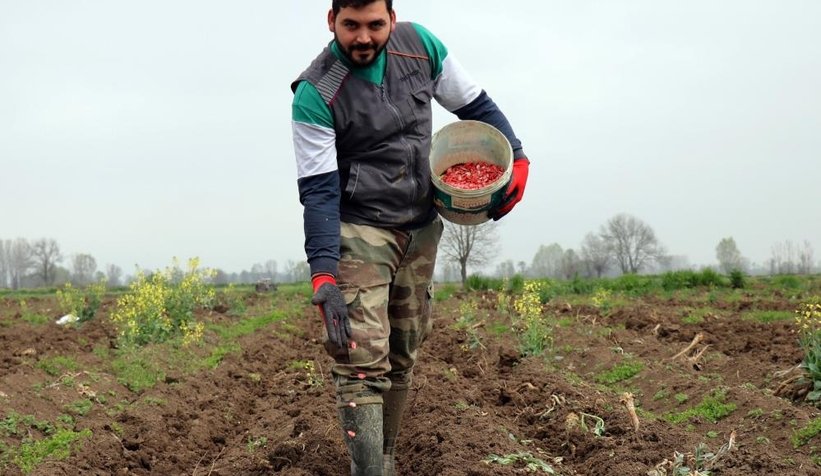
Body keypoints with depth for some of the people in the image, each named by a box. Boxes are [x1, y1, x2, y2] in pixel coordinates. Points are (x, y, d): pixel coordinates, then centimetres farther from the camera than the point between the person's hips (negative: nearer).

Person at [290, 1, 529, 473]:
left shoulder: (421, 45, -4)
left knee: (403, 356, 14)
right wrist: (324, 276, -28)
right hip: (359, 233, -5)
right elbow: (318, 190, -19)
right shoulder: (315, 93, -17)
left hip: (422, 231, 5)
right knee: (363, 361, -16)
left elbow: (475, 105, 8)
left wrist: (517, 159, -6)